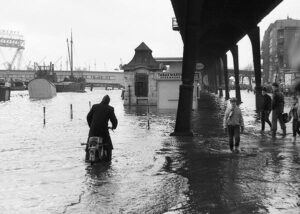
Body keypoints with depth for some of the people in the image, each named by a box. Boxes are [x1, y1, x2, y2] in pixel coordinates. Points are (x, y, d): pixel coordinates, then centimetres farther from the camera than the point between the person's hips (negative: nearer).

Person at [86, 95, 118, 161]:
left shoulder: (94, 106, 7)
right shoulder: (110, 109, -1)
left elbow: (88, 117, 12)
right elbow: (114, 120, -1)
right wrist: (114, 126, 20)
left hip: (93, 129, 2)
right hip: (103, 130, -2)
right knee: (108, 144, 16)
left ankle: (87, 157, 19)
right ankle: (108, 158, 11)